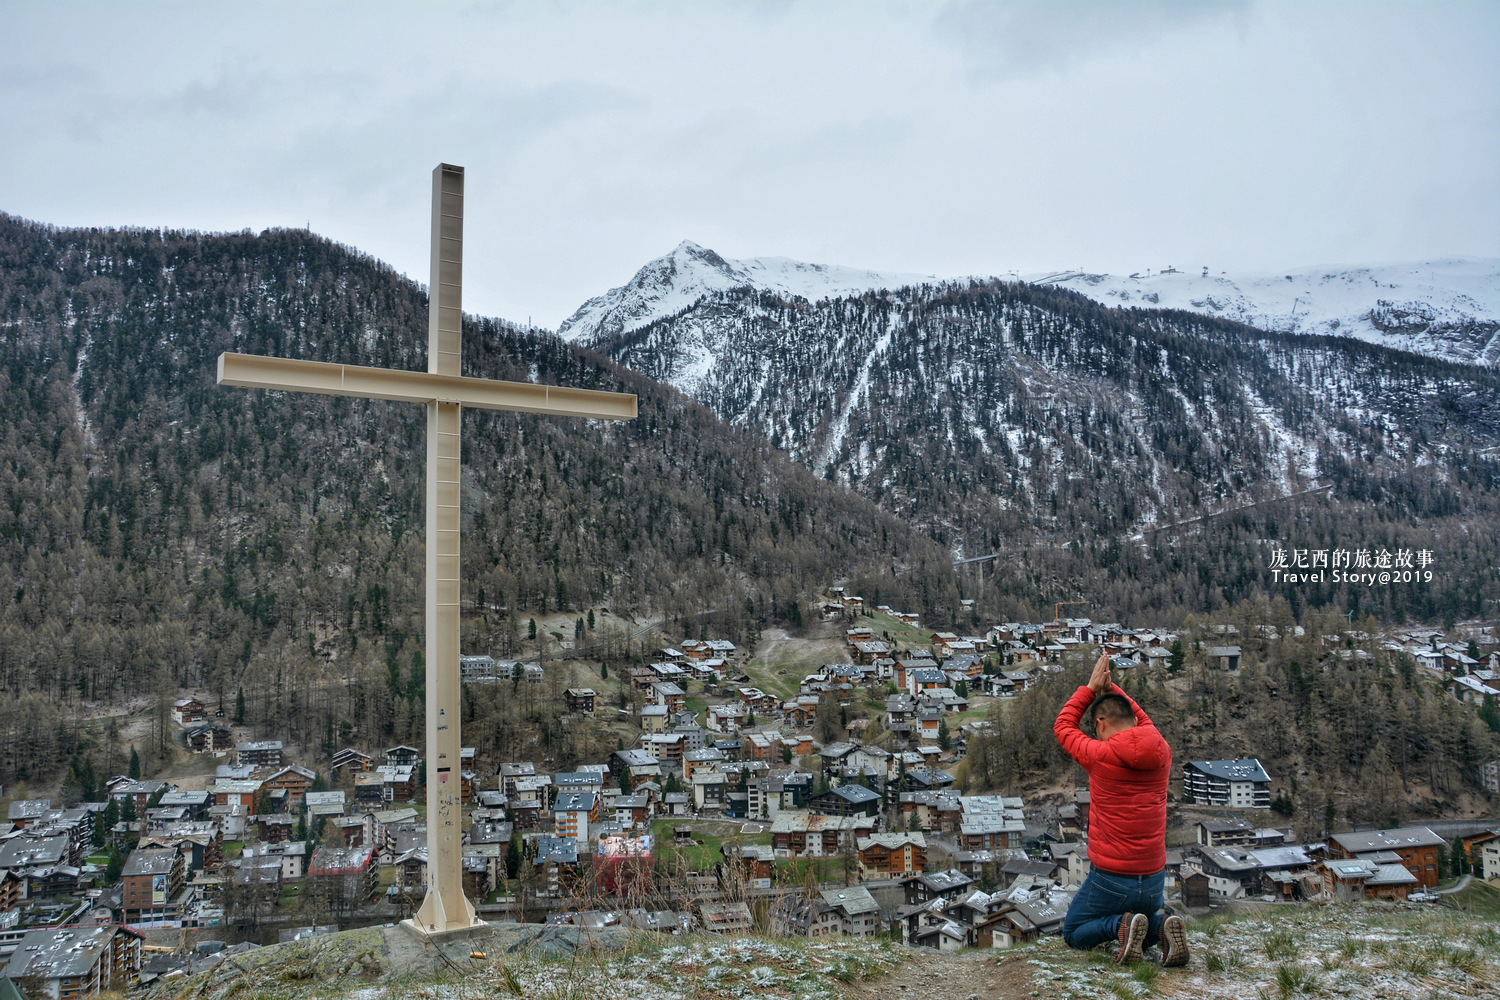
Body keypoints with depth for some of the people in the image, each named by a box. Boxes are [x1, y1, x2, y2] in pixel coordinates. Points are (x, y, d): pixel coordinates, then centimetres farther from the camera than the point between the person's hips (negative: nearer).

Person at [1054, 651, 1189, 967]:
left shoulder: (1100, 755, -17)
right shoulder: (1161, 751, -4)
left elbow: (1063, 726, 3)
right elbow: (1141, 719, 20)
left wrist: (1091, 687, 8)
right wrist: (1109, 687, 17)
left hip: (1110, 880, -4)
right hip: (1153, 879, 4)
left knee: (1073, 934, 19)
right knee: (1147, 917, 34)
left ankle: (1121, 926, -10)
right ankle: (1162, 927, -1)